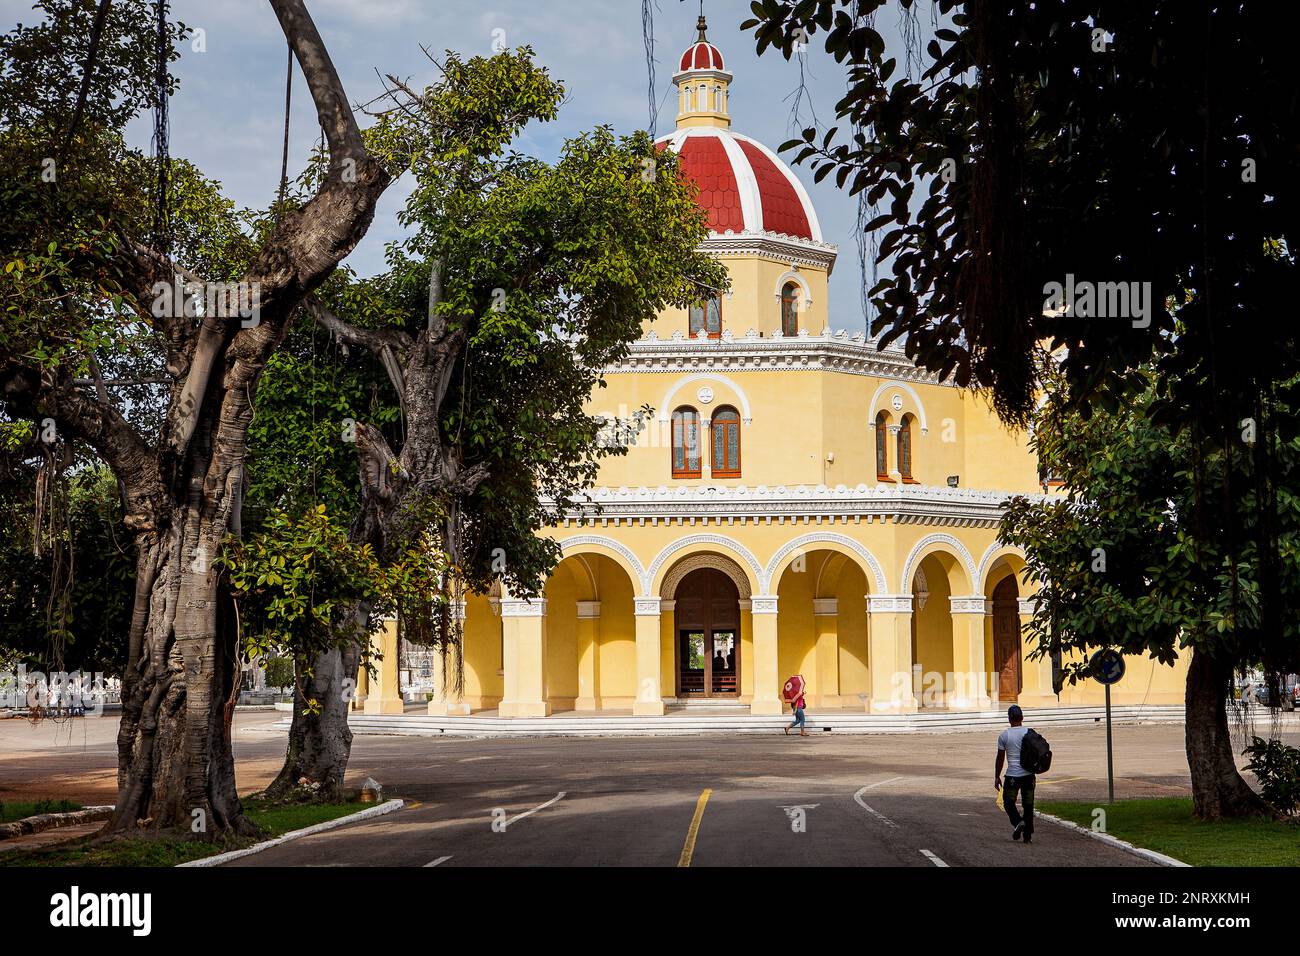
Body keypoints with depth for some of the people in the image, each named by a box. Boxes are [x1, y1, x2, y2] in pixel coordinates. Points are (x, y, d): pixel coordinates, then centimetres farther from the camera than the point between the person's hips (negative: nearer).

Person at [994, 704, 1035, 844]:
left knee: (1008, 802, 11)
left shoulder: (1004, 735, -6)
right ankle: (1028, 834, 9)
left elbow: (1000, 758, -2)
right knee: (1028, 804, 9)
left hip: (1012, 775, -3)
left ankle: (1018, 822, -14)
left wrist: (997, 777, 7)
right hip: (1029, 774, 3)